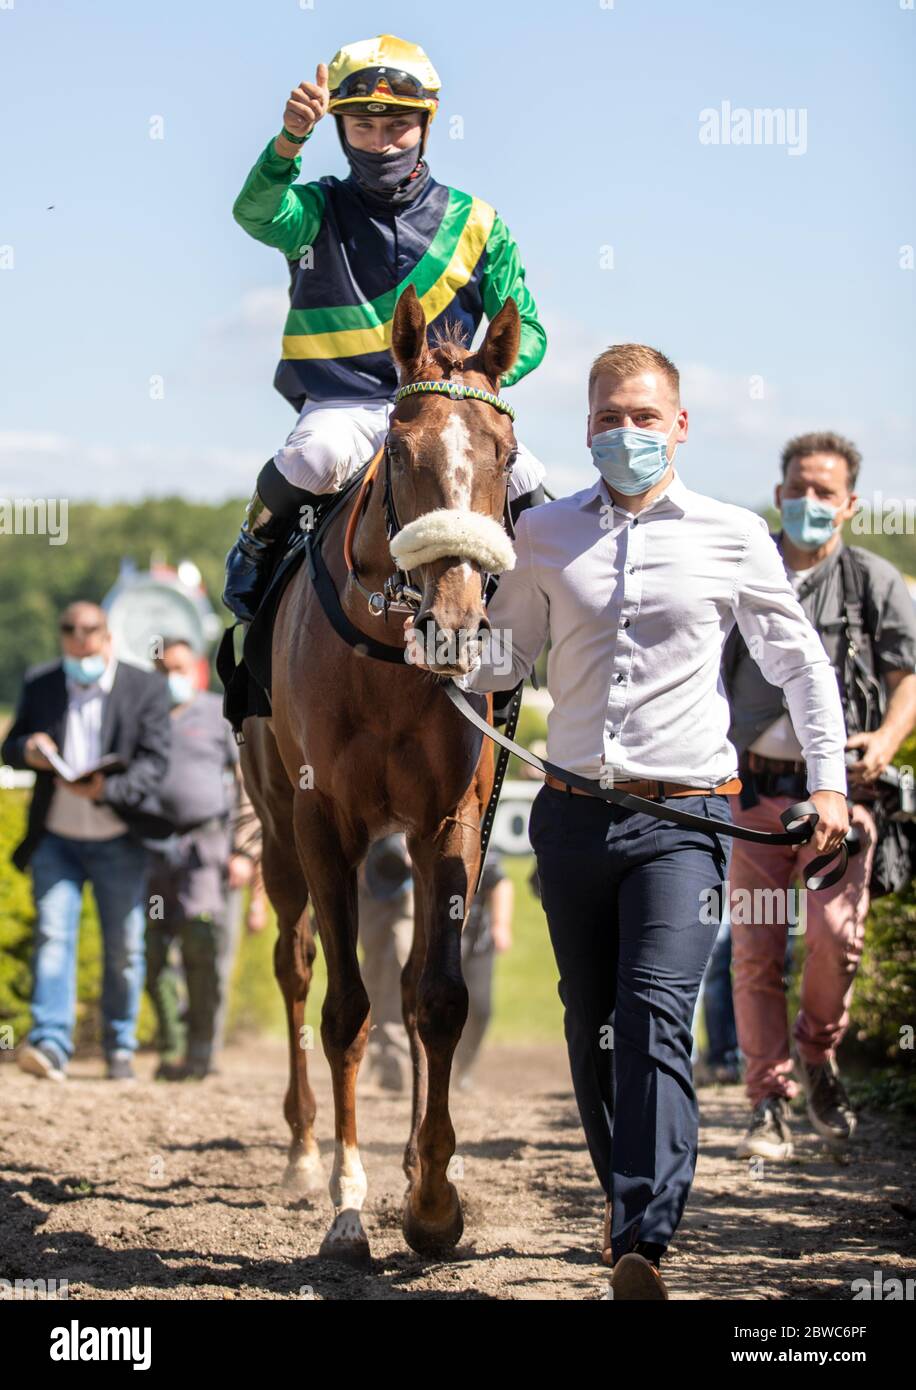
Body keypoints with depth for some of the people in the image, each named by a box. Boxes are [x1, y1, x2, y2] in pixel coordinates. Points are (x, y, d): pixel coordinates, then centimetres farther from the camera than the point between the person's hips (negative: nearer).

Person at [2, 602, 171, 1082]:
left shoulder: (145, 687, -4)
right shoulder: (39, 684, 5)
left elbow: (154, 761, -10)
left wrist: (105, 790, -26)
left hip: (118, 842, -1)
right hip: (56, 839, 1)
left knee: (124, 948, 4)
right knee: (52, 934, -12)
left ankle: (119, 1049, 18)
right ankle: (50, 1044, -21)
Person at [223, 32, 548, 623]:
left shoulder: (476, 224, 9)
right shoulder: (317, 210, 4)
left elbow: (526, 331, 10)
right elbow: (256, 212, -20)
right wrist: (291, 138, -40)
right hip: (343, 405, -1)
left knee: (524, 480, -24)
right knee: (314, 459, -34)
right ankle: (256, 550, -2)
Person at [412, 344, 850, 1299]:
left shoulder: (733, 538, 4)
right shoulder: (543, 536, 9)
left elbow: (801, 663, 11)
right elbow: (501, 660, 13)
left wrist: (828, 781, 1)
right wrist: (435, 646, -8)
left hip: (681, 818, -3)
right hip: (573, 815, 3)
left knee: (655, 1016, -17)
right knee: (590, 1025, 11)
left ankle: (644, 1243, -25)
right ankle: (623, 1195, 30)